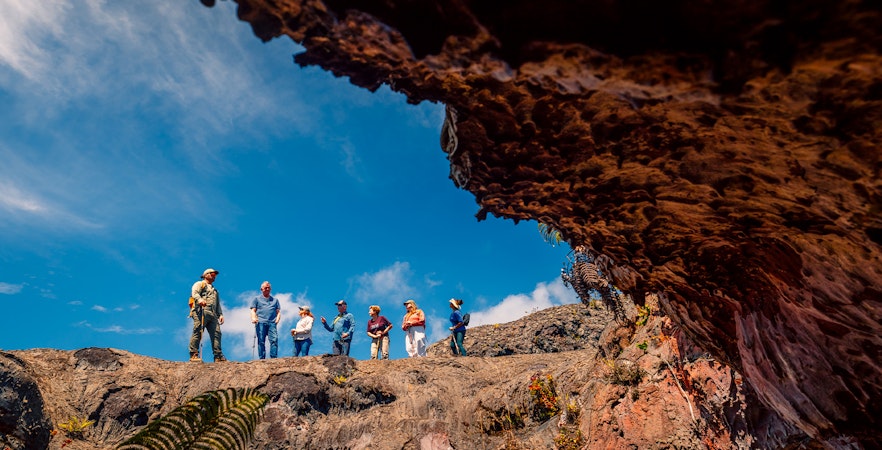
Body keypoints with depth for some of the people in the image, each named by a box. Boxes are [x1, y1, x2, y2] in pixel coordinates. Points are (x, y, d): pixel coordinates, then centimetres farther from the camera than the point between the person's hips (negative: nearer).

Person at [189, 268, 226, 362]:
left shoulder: (214, 290, 37)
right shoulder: (199, 284, 17)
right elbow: (194, 293, -5)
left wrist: (220, 314, 14)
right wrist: (200, 300, -27)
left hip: (213, 314, 6)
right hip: (201, 311, -6)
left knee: (216, 333, -7)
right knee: (198, 332, -14)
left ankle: (218, 356, -12)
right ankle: (194, 354, -15)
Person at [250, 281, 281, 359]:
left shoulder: (275, 300, 26)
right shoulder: (257, 299, 20)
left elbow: (278, 312, 21)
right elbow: (253, 310, 10)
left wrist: (277, 319, 2)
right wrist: (253, 317, -10)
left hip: (272, 323, 1)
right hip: (260, 323, -1)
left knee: (274, 340, -15)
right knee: (261, 341, -6)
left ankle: (274, 358, -18)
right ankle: (262, 358, -4)